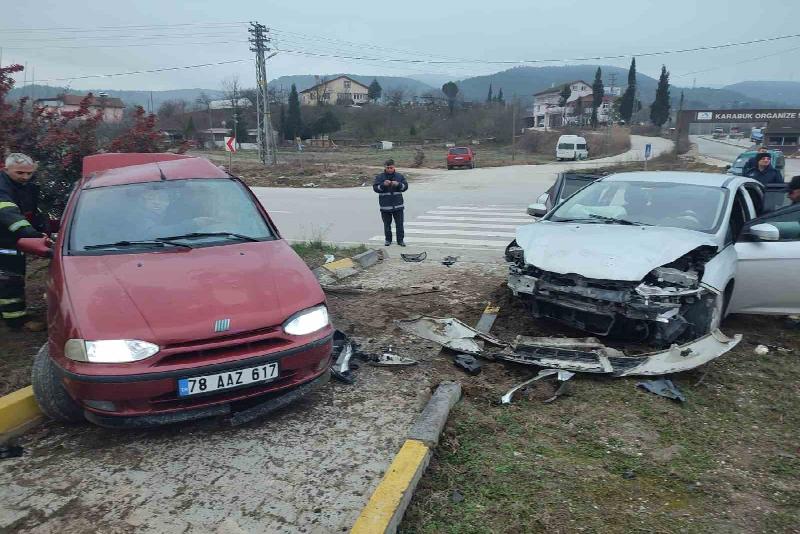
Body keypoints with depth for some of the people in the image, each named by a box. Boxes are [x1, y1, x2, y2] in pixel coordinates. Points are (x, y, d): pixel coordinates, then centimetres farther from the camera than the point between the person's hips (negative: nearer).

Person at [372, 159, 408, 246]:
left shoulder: (400, 176, 6)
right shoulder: (379, 177, 1)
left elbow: (405, 186, 1)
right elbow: (375, 188, -6)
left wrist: (398, 184, -18)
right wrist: (383, 185, -23)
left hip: (398, 205, 1)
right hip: (385, 206, -1)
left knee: (399, 224, 3)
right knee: (387, 224, 8)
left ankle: (400, 240, 12)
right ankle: (388, 239, 21)